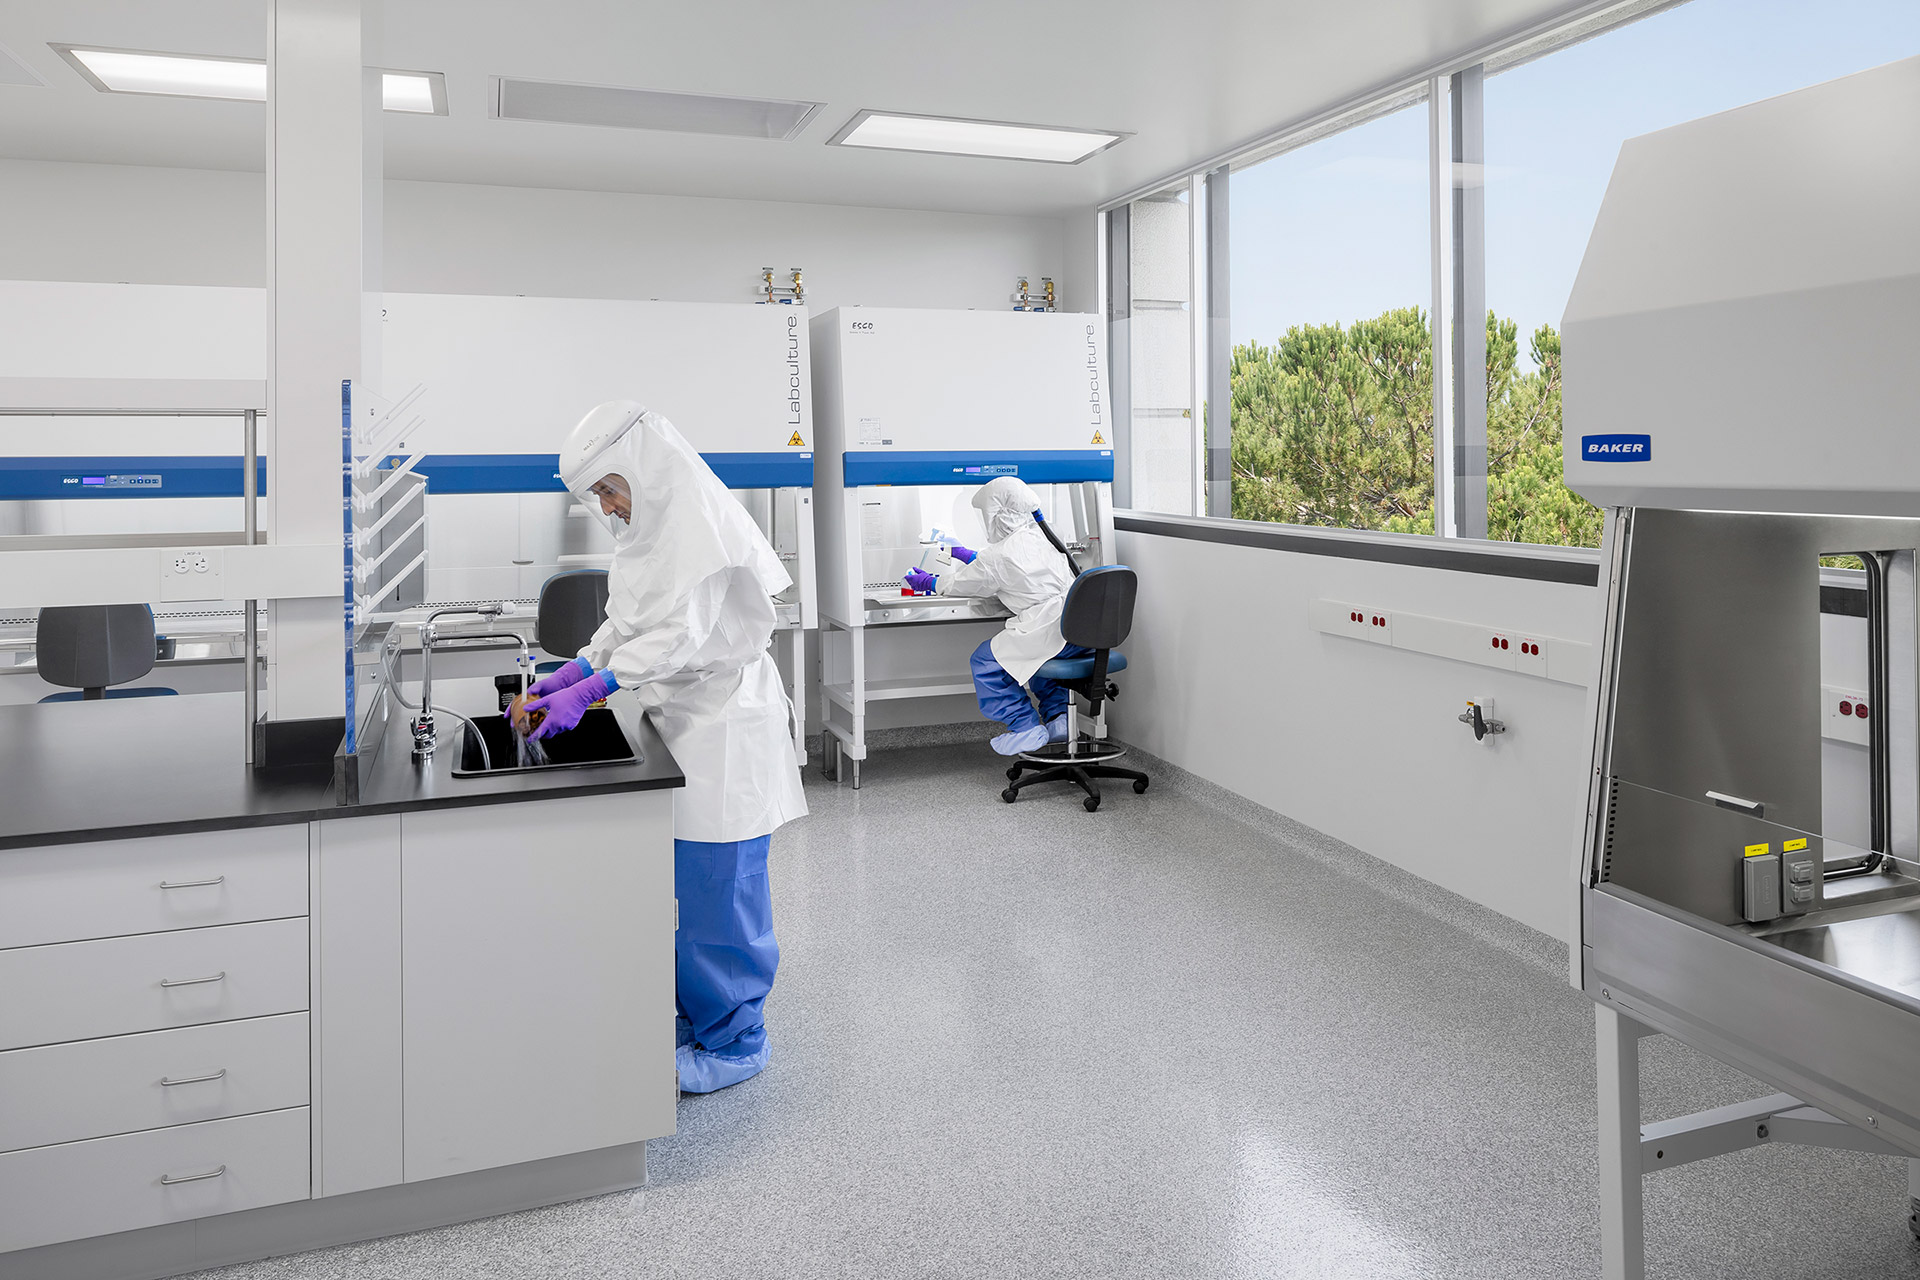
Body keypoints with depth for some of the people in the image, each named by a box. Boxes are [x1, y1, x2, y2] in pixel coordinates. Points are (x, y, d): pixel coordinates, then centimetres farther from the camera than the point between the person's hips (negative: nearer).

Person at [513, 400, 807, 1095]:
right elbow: (629, 618, 17)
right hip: (682, 718, 10)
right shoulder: (652, 521, 13)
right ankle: (693, 1014, 32)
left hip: (723, 724, -9)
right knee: (681, 881, 16)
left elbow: (681, 632, -24)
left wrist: (592, 689, -25)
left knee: (717, 885, 0)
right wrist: (572, 671, 4)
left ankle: (734, 1038, 15)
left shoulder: (703, 521, -18)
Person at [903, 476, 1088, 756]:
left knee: (983, 661, 5)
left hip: (1052, 632, -9)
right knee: (1032, 649, 35)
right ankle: (1057, 717, 28)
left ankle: (1026, 728, 8)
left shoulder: (998, 555, -10)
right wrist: (968, 555, 44)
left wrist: (929, 582, 25)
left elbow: (960, 584, 6)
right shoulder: (1041, 536, 13)